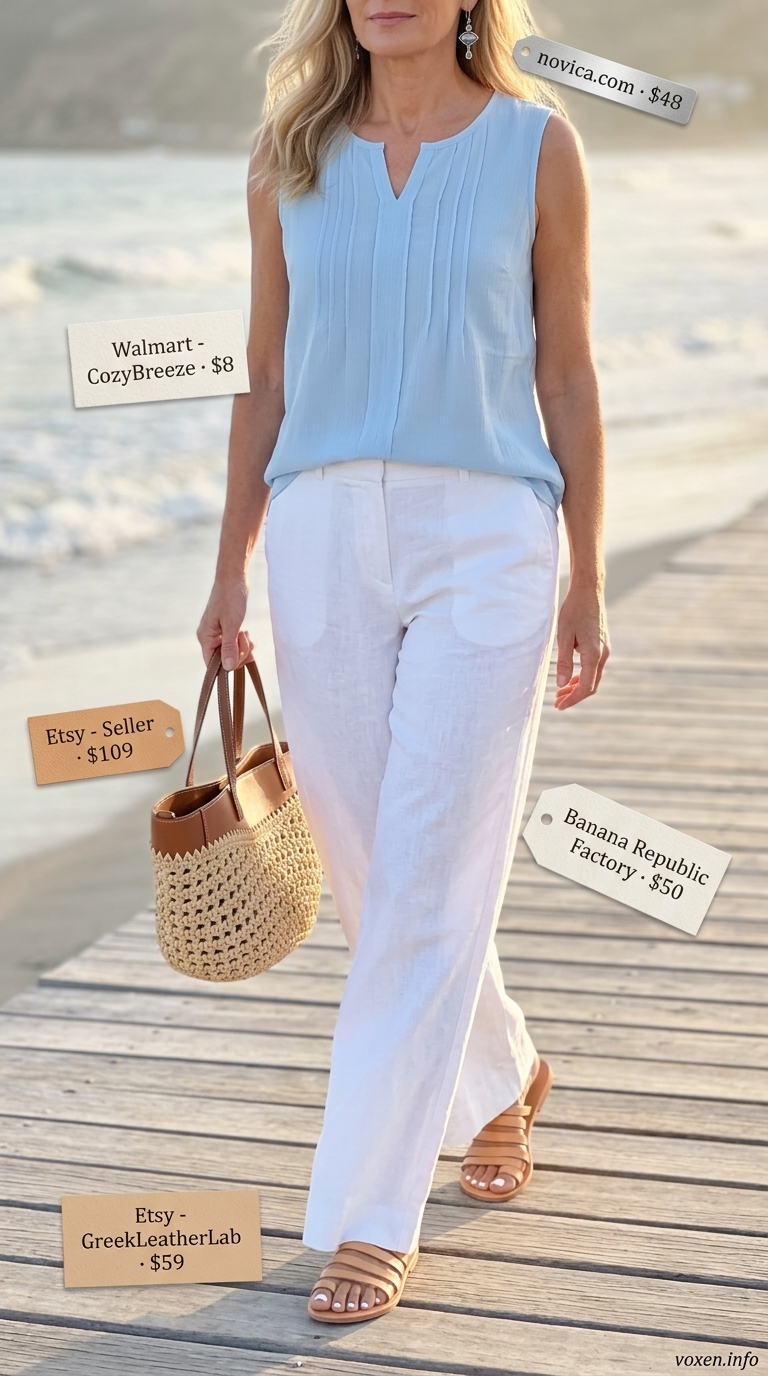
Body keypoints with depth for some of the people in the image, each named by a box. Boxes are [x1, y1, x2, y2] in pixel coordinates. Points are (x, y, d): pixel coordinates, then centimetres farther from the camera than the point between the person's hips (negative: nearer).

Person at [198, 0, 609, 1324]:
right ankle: (498, 1074, 39)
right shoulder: (289, 154, 8)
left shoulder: (535, 143, 2)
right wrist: (230, 568, 9)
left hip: (485, 536, -3)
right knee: (365, 865, 10)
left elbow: (567, 376, 3)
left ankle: (371, 1220, 4)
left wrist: (588, 581, 2)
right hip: (324, 533, 3)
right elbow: (265, 377, 11)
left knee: (428, 882, -5)